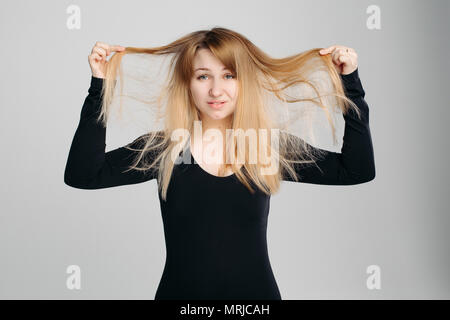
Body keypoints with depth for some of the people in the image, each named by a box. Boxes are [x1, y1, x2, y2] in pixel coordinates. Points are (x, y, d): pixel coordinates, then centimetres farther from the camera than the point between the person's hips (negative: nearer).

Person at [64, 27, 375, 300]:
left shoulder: (274, 147, -5)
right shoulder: (161, 150, -6)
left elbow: (357, 170, -3)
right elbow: (81, 175, -12)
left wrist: (349, 83, -5)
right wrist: (100, 87, -14)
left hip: (256, 291, 1)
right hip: (178, 291, 0)